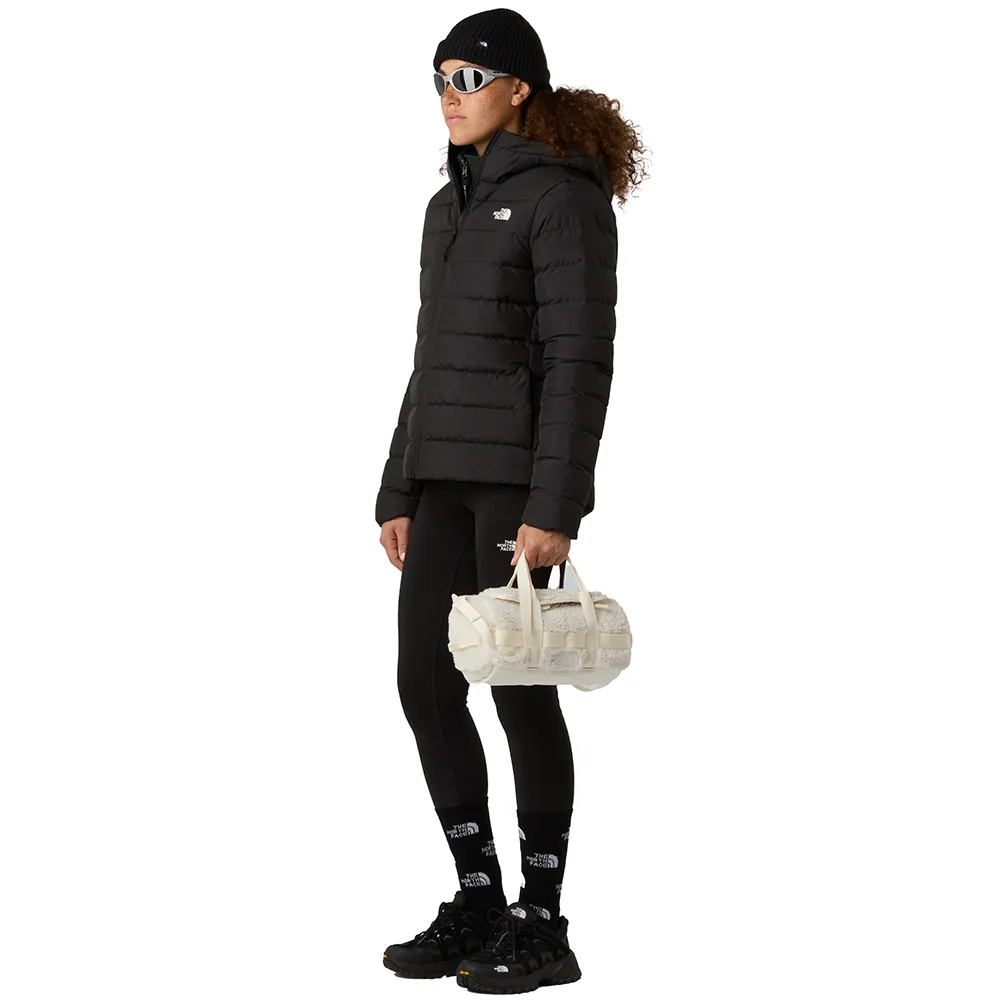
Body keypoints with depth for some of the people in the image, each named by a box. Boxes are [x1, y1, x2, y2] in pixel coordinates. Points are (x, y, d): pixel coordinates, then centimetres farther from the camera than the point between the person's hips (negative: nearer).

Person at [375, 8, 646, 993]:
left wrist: (553, 506, -21)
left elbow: (581, 357, -15)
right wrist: (399, 491, 15)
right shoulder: (453, 205, 17)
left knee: (517, 684, -4)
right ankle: (477, 903, 18)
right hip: (447, 472, 8)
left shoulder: (563, 195, -9)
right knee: (426, 684, 6)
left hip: (521, 467, -8)